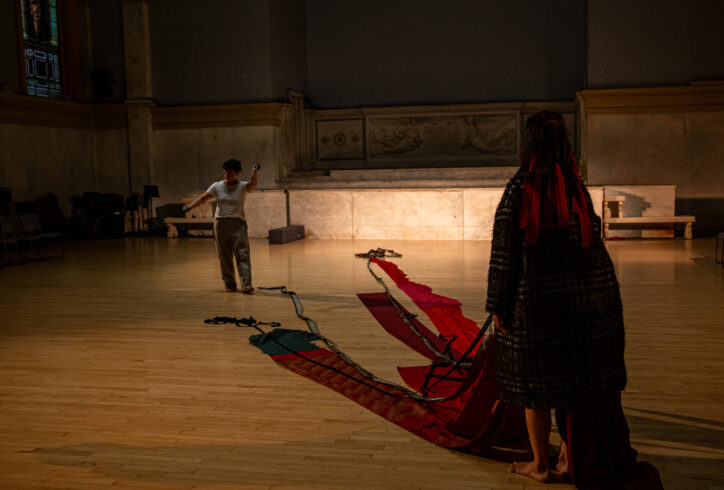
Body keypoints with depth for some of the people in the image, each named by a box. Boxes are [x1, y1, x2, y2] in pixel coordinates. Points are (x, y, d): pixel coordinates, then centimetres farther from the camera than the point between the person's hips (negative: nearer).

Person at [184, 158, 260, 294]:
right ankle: (230, 285, 14)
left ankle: (247, 286, -13)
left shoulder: (242, 186, -3)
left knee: (243, 255, -10)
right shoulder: (217, 186, 5)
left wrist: (255, 171, -41)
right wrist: (190, 206, -9)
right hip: (221, 223, 3)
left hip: (238, 223, -2)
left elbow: (253, 184, -22)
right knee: (225, 257, 5)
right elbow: (203, 198, 4)